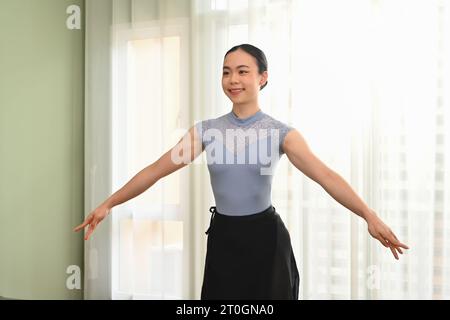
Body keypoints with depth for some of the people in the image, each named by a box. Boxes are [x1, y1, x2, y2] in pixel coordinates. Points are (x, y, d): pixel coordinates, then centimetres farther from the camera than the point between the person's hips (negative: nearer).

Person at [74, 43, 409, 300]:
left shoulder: (280, 132, -7)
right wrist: (108, 204, -5)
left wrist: (369, 215, -33)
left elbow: (325, 175, -20)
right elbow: (156, 170, -1)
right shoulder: (206, 130, 0)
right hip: (223, 238, 2)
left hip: (265, 237, -2)